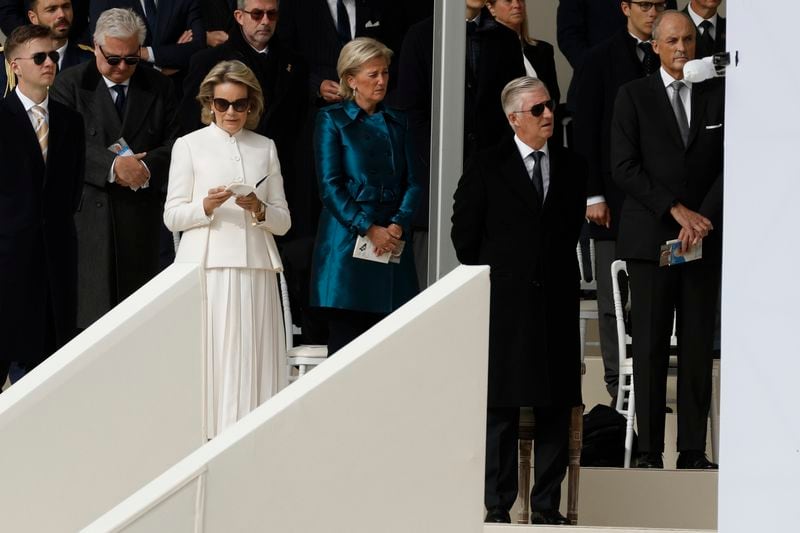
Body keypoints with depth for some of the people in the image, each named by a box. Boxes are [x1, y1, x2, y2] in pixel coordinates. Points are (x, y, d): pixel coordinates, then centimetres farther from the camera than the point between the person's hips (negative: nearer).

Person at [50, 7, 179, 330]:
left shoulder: (158, 88, 11)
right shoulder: (70, 85, 1)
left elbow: (174, 143, 6)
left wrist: (146, 168, -14)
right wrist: (113, 165, -23)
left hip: (140, 214, 3)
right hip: (88, 215, -3)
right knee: (91, 306, -7)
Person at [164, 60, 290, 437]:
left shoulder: (265, 148, 16)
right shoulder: (189, 145, 9)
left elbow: (283, 221, 13)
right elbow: (172, 216, 4)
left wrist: (259, 210, -7)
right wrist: (206, 206, -13)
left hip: (255, 268, 2)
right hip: (208, 266, -2)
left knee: (253, 356, -3)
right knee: (212, 355, -8)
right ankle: (210, 435, -7)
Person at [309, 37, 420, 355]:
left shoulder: (397, 123, 17)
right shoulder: (332, 120, 4)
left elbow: (412, 182, 10)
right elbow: (330, 185, -5)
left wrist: (399, 225, -8)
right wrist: (369, 229, -13)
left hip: (393, 244, 4)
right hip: (347, 242, -4)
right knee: (345, 347, -6)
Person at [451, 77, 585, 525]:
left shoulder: (571, 168, 10)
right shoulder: (486, 168, 0)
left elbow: (572, 229, 16)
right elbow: (465, 234, 4)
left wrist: (559, 275, 10)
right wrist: (491, 279, 5)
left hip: (556, 302, 3)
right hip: (504, 303, -3)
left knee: (556, 408, 2)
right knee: (502, 409, -1)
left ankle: (547, 505, 8)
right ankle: (498, 507, 3)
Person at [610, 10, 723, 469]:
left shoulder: (718, 96, 9)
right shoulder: (634, 96, 4)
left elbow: (729, 166, 6)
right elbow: (625, 167, -3)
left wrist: (704, 217, -8)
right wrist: (677, 211, -10)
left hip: (704, 239, 2)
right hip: (651, 238, -2)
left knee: (699, 346, 1)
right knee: (651, 347, -2)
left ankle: (694, 451, 3)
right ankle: (650, 452, 0)